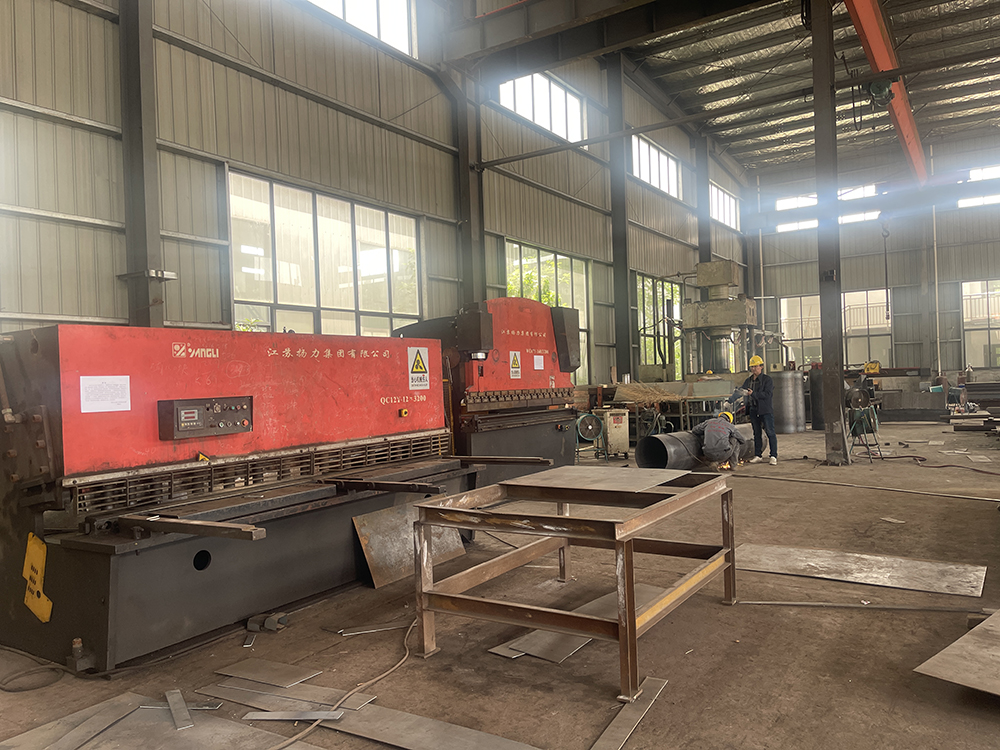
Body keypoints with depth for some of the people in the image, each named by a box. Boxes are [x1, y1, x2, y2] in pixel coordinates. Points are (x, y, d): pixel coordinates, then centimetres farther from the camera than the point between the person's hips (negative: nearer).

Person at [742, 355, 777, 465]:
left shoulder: (767, 379, -3)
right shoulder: (748, 381, 15)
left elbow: (767, 394, -15)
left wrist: (753, 394, -23)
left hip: (766, 410, -6)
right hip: (753, 410, 6)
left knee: (770, 432, -7)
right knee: (756, 433, 10)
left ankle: (773, 456, -5)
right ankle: (758, 455, 15)